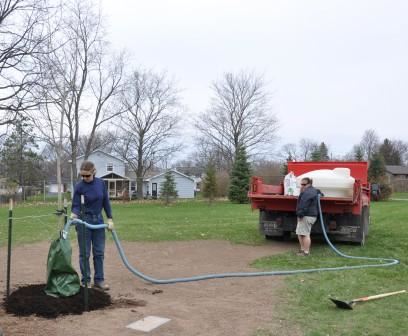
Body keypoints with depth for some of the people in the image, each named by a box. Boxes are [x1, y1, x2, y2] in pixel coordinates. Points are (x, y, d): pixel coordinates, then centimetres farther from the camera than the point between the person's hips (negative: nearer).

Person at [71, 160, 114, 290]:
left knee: (99, 252, 6)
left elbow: (106, 202, 4)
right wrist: (73, 214, -32)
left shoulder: (101, 183, -3)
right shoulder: (79, 187, -13)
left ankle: (99, 280, 14)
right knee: (84, 253, 2)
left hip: (98, 220, 4)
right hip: (84, 221, -3)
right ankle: (85, 281, 12)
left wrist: (110, 219, 1)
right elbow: (76, 205, -11)